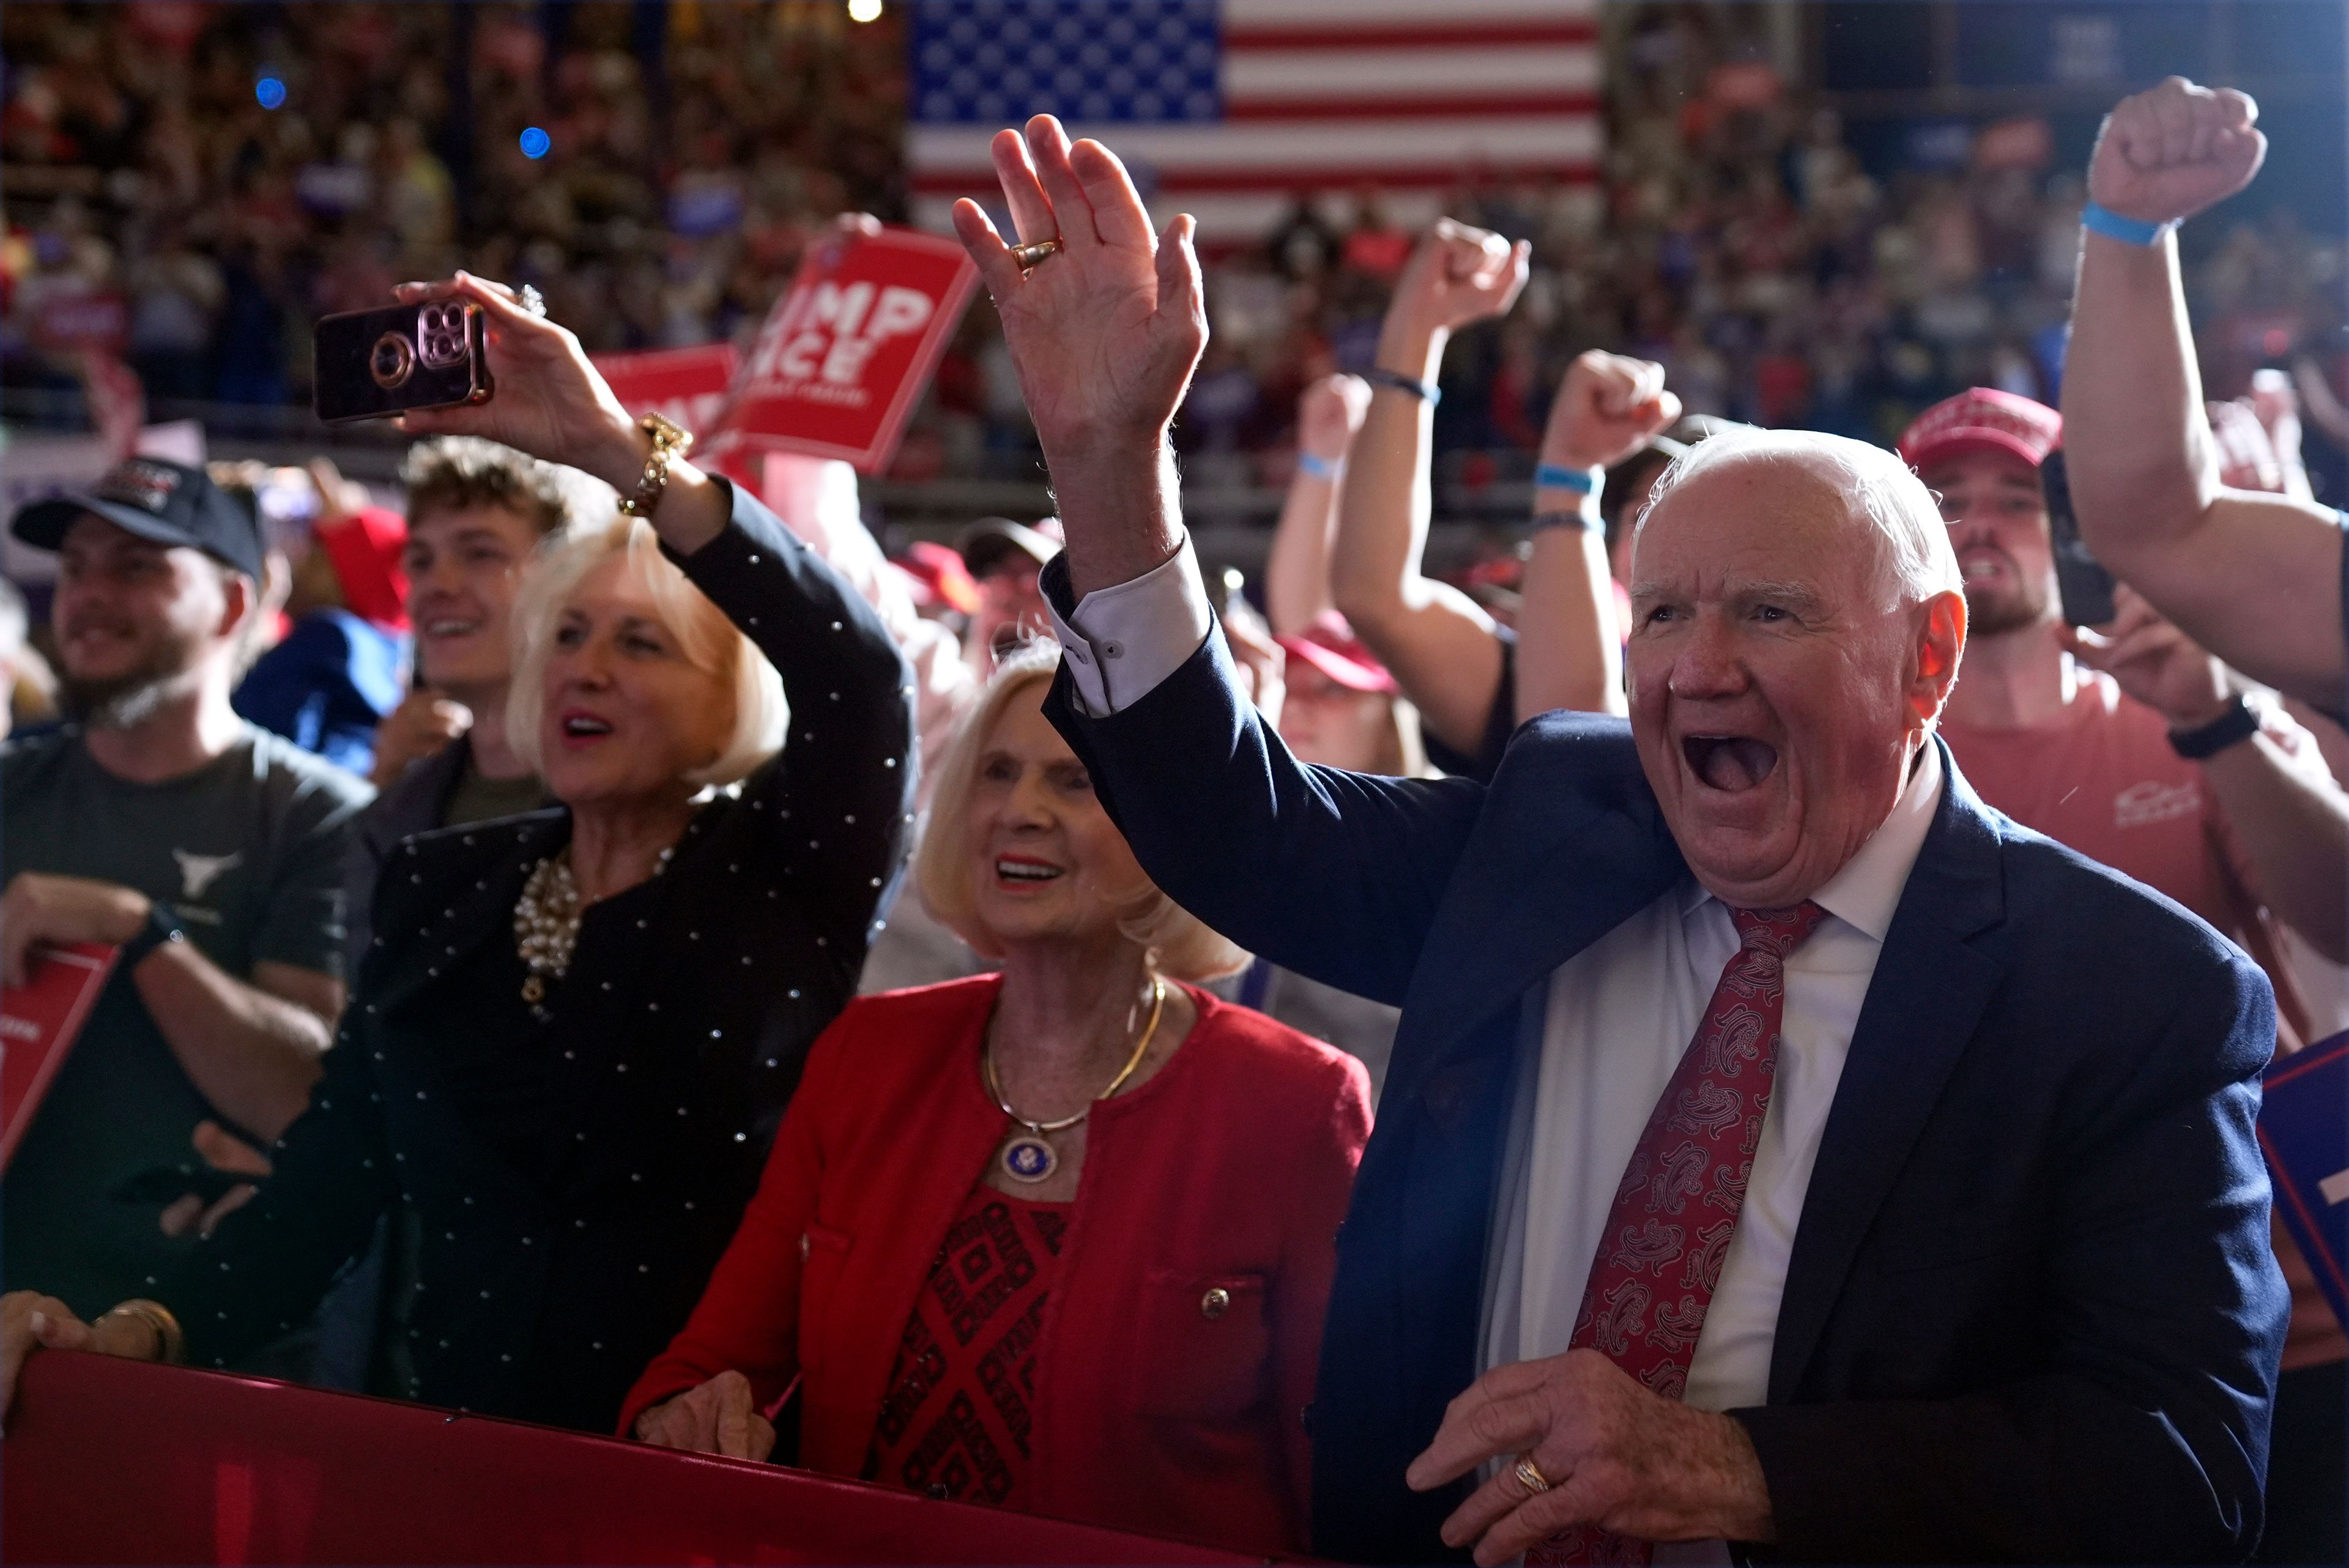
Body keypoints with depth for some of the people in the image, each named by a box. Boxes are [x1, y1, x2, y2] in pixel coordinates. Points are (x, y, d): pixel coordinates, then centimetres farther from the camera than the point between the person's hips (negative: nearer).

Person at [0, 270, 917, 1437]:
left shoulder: (787, 880, 2)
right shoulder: (441, 889, 15)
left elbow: (856, 674, -18)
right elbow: (330, 1176, 10)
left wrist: (620, 453, -22)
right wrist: (141, 1331, -6)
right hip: (433, 1464, 4)